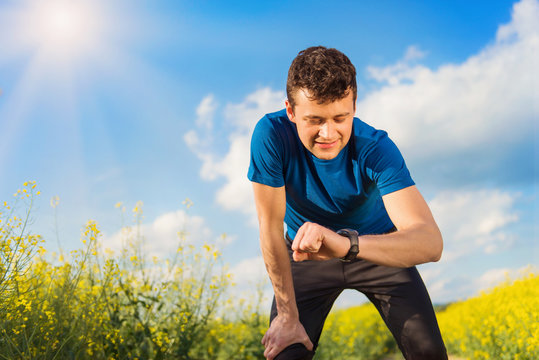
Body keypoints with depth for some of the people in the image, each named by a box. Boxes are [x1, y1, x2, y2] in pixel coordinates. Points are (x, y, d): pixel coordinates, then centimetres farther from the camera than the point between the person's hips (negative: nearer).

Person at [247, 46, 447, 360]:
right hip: (306, 252, 1)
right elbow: (271, 228, -22)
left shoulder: (376, 150, -31)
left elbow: (431, 243, -41)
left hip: (379, 248, 0)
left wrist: (347, 244, -60)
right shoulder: (271, 135, -29)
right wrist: (288, 317, -17)